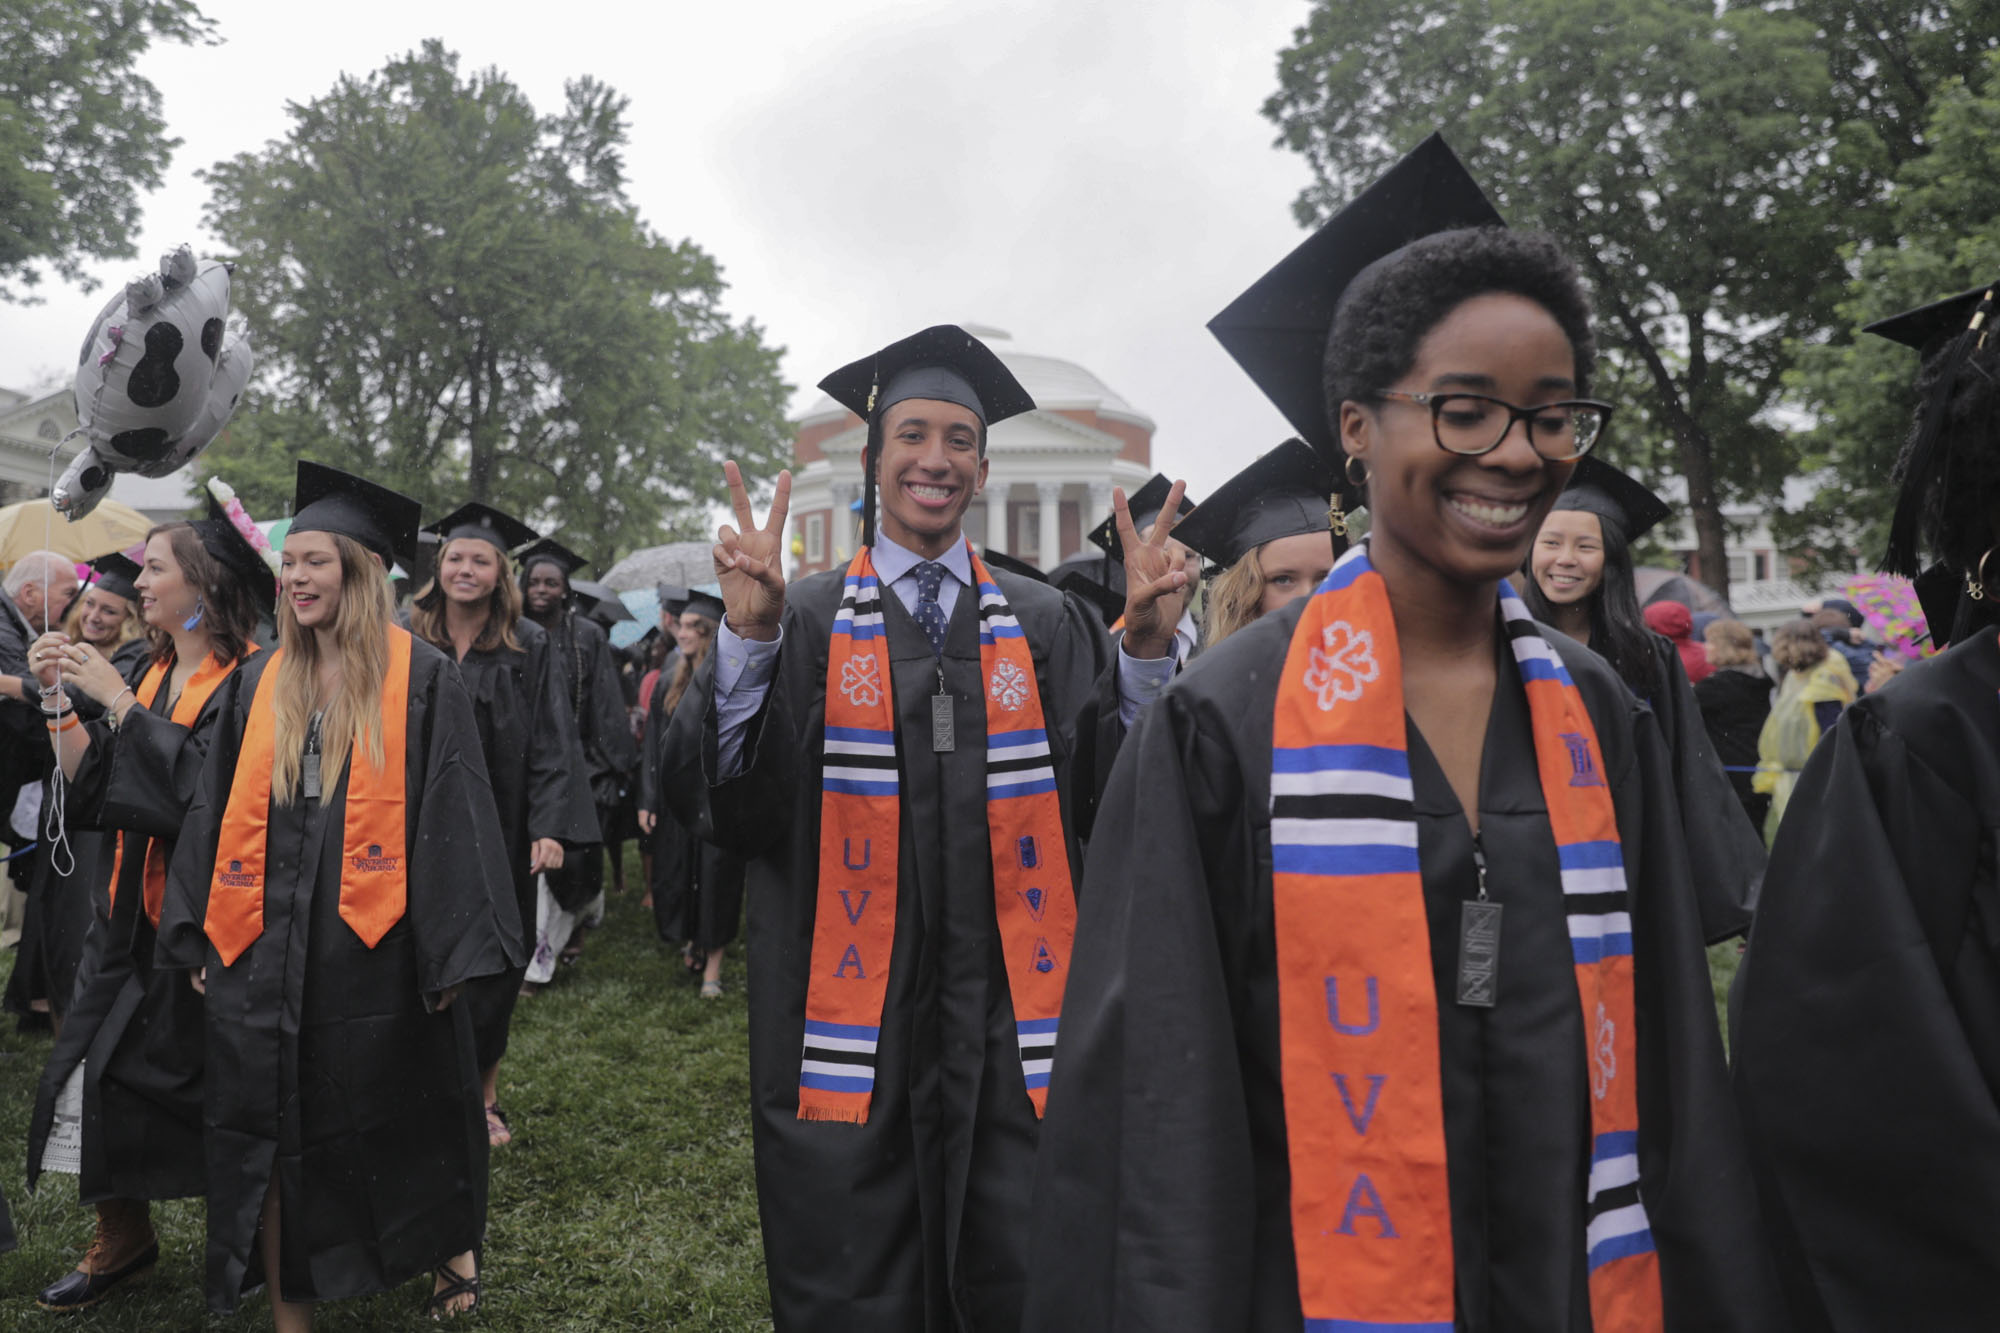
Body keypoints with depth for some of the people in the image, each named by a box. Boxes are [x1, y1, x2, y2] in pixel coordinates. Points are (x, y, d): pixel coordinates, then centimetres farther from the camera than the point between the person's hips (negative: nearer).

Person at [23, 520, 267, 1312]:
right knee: (92, 1066, 7)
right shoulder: (137, 670, 9)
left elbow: (208, 784, -25)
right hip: (127, 912, 7)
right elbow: (88, 786, 8)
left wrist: (115, 701, -19)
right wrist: (62, 702, -4)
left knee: (194, 1079, 2)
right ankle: (122, 1237, 25)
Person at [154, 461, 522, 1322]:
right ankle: (287, 1308, 24)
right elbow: (215, 812, 12)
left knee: (398, 1119, 11)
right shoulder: (257, 684, 8)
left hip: (374, 952, -4)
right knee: (271, 1131, 9)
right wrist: (198, 934, 7)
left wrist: (453, 948, -12)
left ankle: (451, 1249, 36)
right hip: (262, 953, 4)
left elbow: (452, 810, -8)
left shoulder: (420, 679, -5)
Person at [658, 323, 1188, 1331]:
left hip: (1009, 1032, 1)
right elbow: (722, 801, -9)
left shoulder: (1046, 625, 5)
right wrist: (749, 638, -23)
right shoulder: (805, 623, 1)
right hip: (852, 1033, -1)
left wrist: (1147, 648, -17)